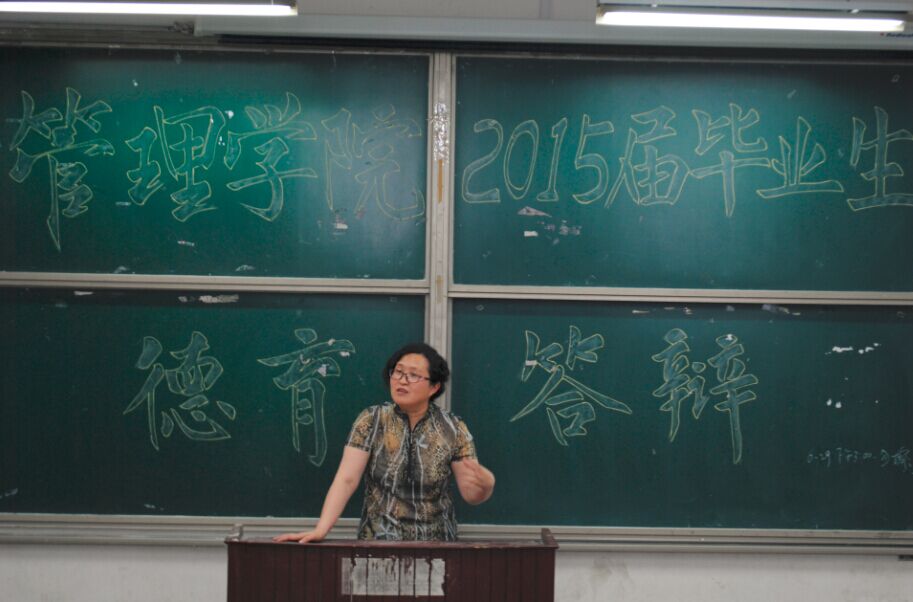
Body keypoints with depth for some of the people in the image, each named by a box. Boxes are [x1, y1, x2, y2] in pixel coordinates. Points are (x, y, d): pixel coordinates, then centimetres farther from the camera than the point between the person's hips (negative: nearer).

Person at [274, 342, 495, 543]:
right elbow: (346, 480, -6)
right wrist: (320, 529, -18)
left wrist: (485, 483, -21)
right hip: (377, 543, -2)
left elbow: (471, 494, 1)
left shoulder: (453, 429, 0)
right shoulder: (371, 421, 0)